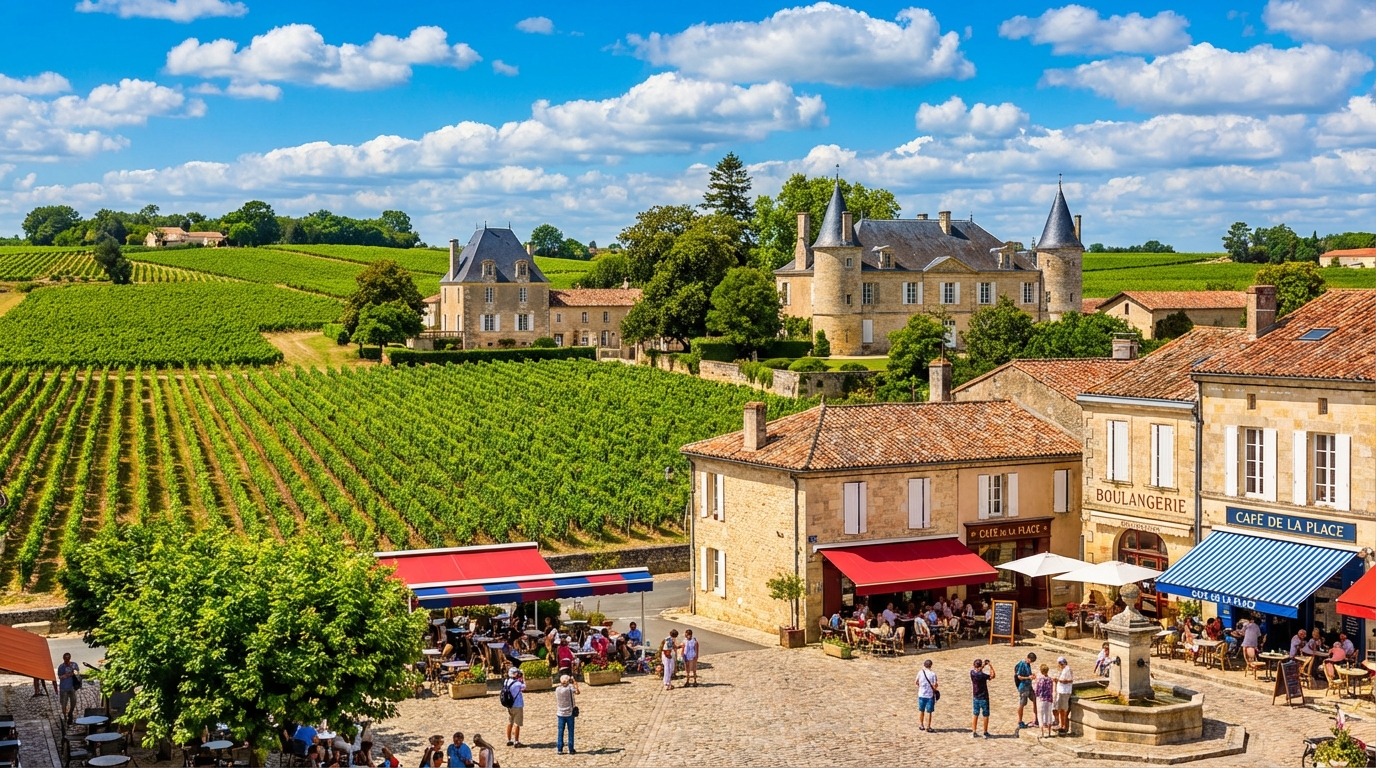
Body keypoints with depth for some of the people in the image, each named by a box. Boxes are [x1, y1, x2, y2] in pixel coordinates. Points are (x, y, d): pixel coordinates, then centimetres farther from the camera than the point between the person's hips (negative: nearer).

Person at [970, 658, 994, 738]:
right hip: (983, 698, -6)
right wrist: (991, 666, -6)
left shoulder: (972, 672, -6)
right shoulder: (982, 675, -23)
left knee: (975, 714, 15)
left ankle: (974, 732, 16)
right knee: (985, 715, 7)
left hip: (976, 697, 6)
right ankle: (985, 733, 12)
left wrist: (983, 665, 14)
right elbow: (992, 676, -13)